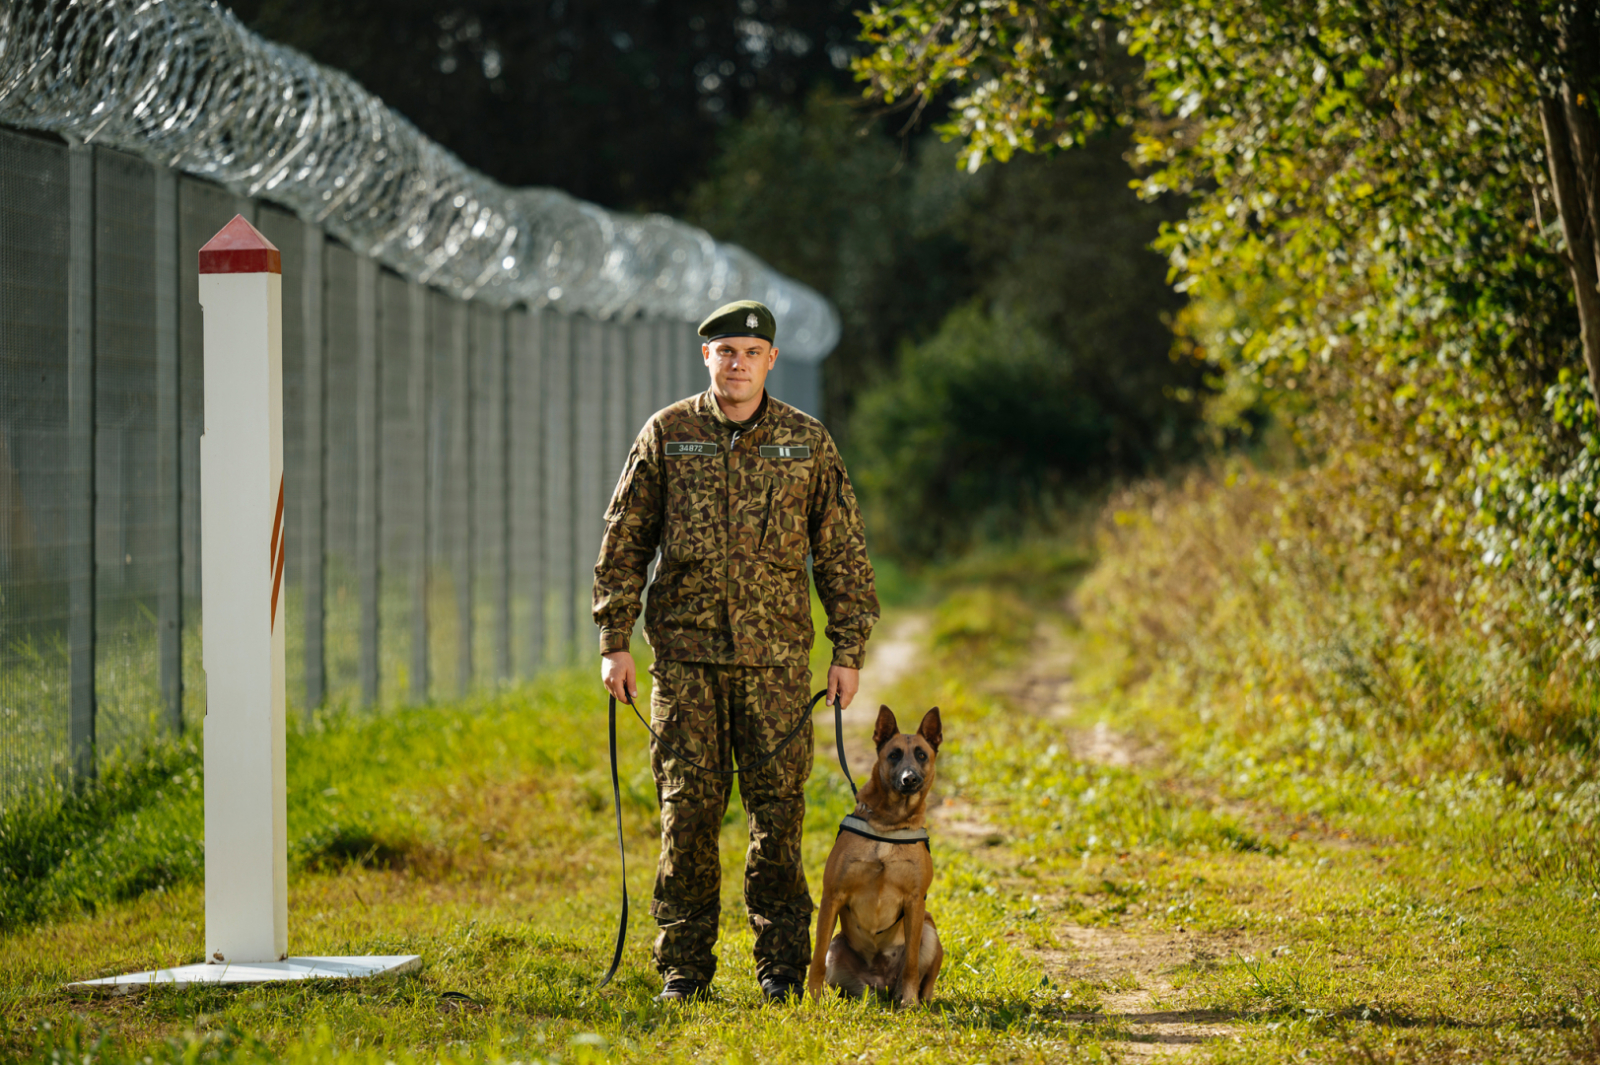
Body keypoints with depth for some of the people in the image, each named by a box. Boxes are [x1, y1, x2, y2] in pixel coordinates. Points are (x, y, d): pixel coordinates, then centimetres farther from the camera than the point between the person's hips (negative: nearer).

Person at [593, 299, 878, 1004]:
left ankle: (782, 965, 8)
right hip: (685, 654, 0)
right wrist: (614, 642, 0)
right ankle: (684, 965, 7)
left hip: (775, 655, 0)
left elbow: (843, 552, 8)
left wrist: (849, 651, 3)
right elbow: (623, 542, 6)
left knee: (778, 808, 0)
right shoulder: (666, 435, 4)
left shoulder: (806, 442, 5)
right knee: (687, 811, 0)